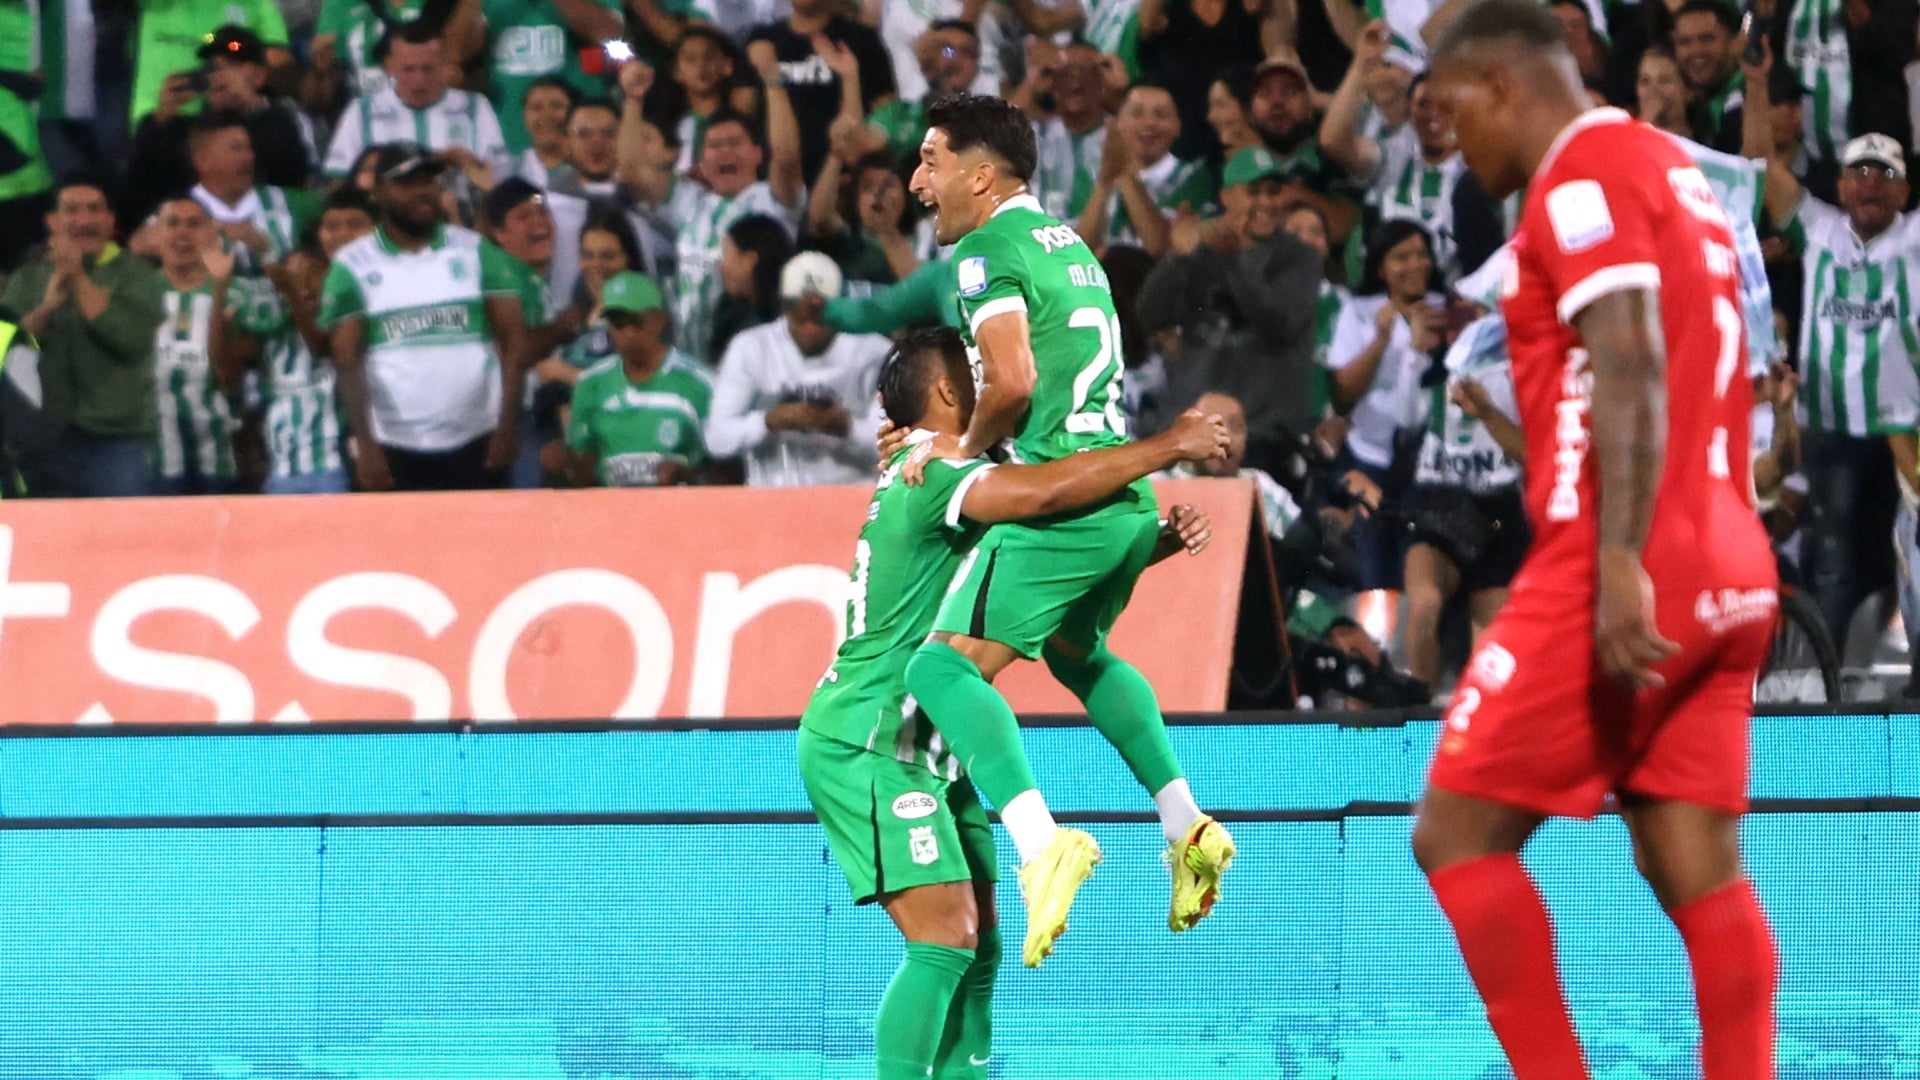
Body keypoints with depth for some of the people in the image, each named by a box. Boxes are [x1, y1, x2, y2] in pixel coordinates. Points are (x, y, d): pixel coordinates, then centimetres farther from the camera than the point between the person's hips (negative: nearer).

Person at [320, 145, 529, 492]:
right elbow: (348, 362, -1)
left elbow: (511, 342, 3)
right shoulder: (352, 266, 4)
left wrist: (506, 427, -8)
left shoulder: (476, 253, 7)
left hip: (476, 444, 1)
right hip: (396, 449, -1)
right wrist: (365, 445, -11)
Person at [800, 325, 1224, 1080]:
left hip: (922, 752, 10)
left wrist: (1157, 542, 7)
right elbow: (1045, 489, -31)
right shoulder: (930, 475, -15)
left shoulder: (947, 483, 17)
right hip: (866, 743, -10)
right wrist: (1169, 447, -23)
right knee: (945, 940, -18)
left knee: (979, 946, 6)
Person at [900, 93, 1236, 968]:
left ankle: (1043, 842, -32)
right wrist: (955, 440, 23)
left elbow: (1012, 379, -20)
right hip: (1130, 496, 9)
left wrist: (964, 449, -2)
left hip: (1062, 498, -9)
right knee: (1078, 652, 33)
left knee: (945, 668, -13)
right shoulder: (1066, 242, 21)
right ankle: (1187, 828, 27)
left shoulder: (988, 250, -7)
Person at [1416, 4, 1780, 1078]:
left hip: (1631, 576, -9)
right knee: (1699, 872, 4)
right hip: (1729, 574, 9)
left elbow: (1631, 367, -20)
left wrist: (1620, 564, -28)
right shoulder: (1671, 170, 21)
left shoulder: (1583, 172, -8)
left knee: (1457, 833, -3)